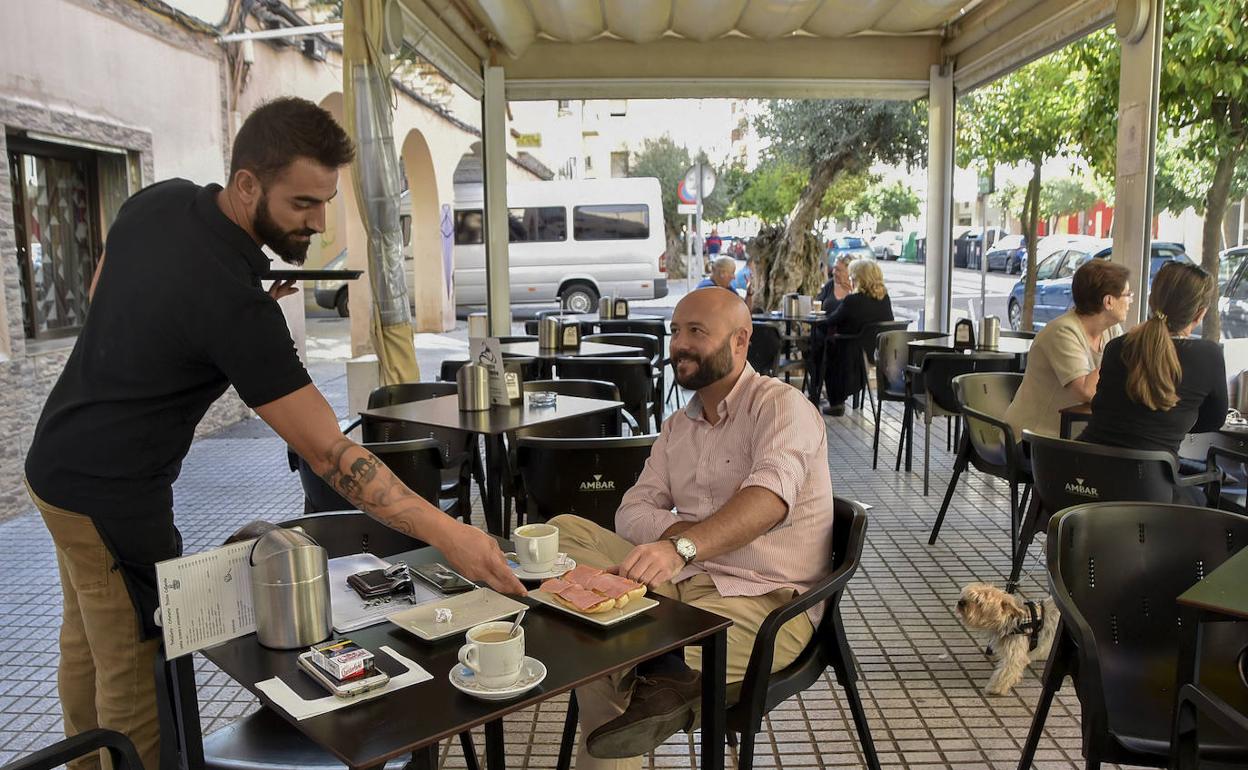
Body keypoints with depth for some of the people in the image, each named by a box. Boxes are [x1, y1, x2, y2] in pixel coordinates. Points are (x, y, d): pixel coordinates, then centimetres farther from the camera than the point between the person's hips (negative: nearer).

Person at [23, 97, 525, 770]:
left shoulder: (160, 201, -7)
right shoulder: (232, 301, -32)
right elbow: (330, 455, -33)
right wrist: (447, 534, -33)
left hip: (61, 456, 10)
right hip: (111, 493, -10)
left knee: (88, 642, 25)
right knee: (140, 675, 3)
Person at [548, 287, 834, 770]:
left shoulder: (781, 406, -8)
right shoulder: (678, 425, 17)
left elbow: (770, 495, -28)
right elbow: (632, 512, 8)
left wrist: (683, 546, -44)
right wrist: (684, 531, -14)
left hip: (762, 601, -9)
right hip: (680, 583, 9)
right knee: (564, 531, -15)